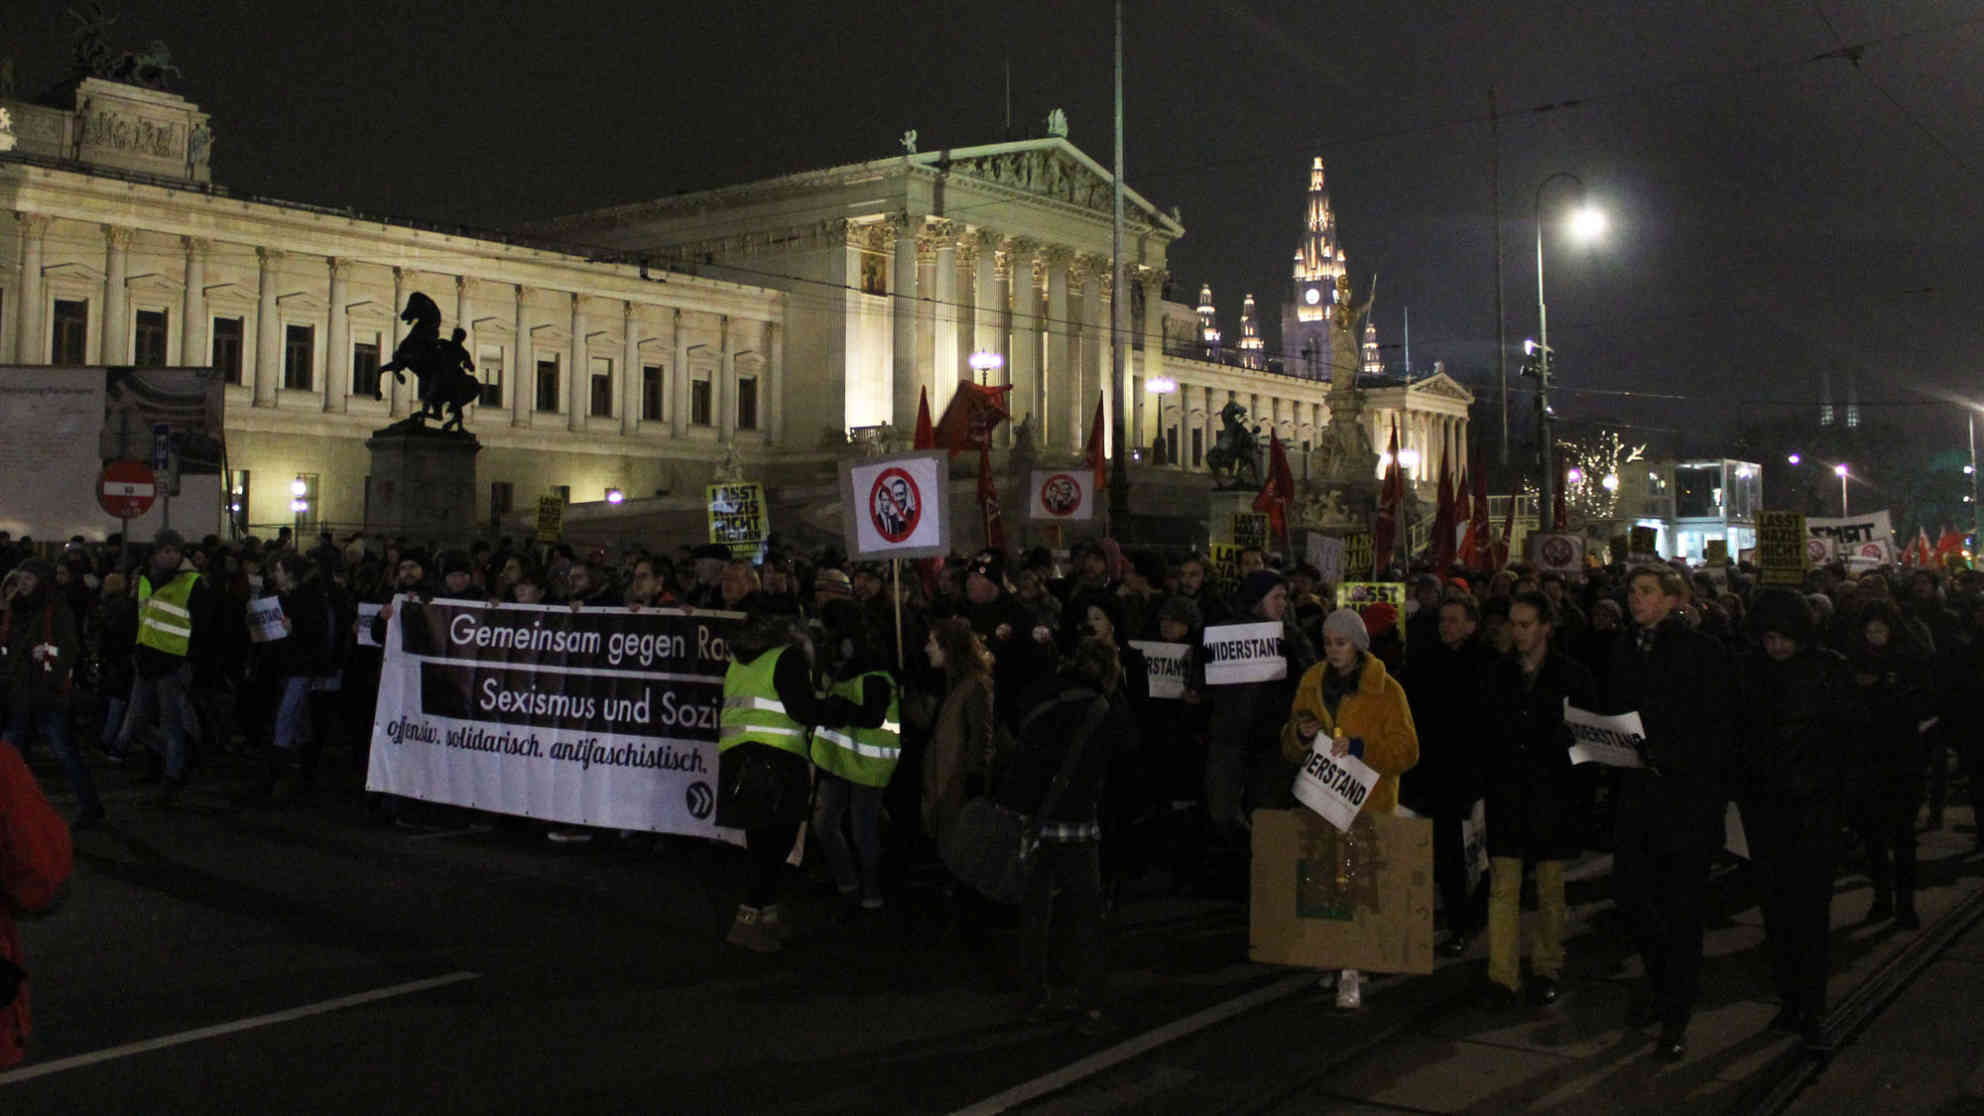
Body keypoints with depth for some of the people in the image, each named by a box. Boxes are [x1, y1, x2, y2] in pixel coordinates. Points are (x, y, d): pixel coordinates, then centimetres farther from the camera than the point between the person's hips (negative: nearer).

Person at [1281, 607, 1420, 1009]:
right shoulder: (1311, 683, 13)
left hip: (1368, 802, -4)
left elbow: (1407, 750, -6)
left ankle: (1351, 974, -7)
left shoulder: (1385, 690, -1)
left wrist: (1361, 747, -20)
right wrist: (1300, 734, -4)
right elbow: (1289, 750, 19)